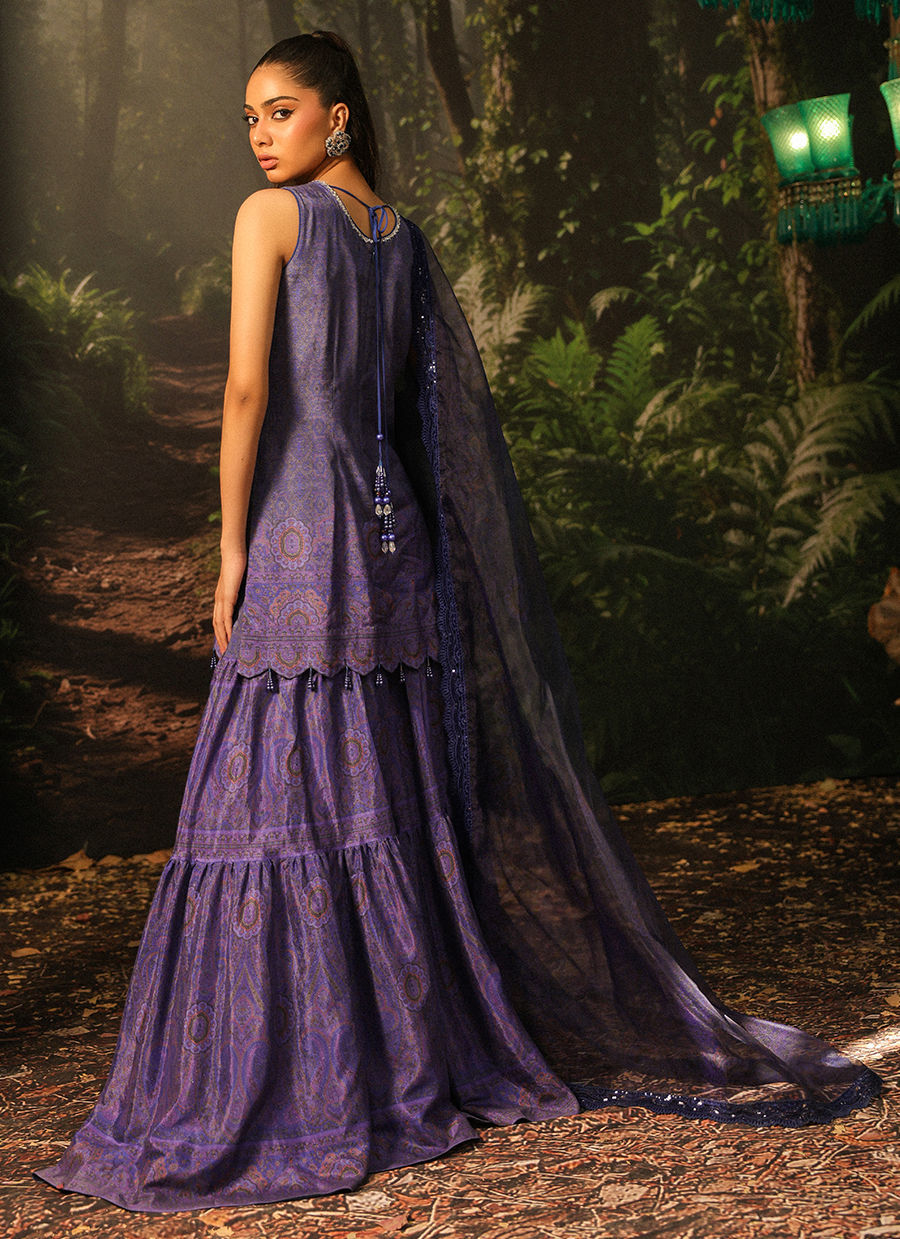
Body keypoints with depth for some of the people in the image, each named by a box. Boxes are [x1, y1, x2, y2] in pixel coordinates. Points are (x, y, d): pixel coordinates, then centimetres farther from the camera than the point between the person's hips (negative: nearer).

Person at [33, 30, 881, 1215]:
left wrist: (231, 549, -6)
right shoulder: (403, 233, 15)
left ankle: (304, 1098, -2)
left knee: (285, 803, -4)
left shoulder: (272, 215, -4)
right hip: (397, 538, 7)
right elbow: (435, 415, 16)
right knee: (408, 806, 11)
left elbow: (248, 387, -12)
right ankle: (445, 1058, 20)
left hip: (302, 538, -7)